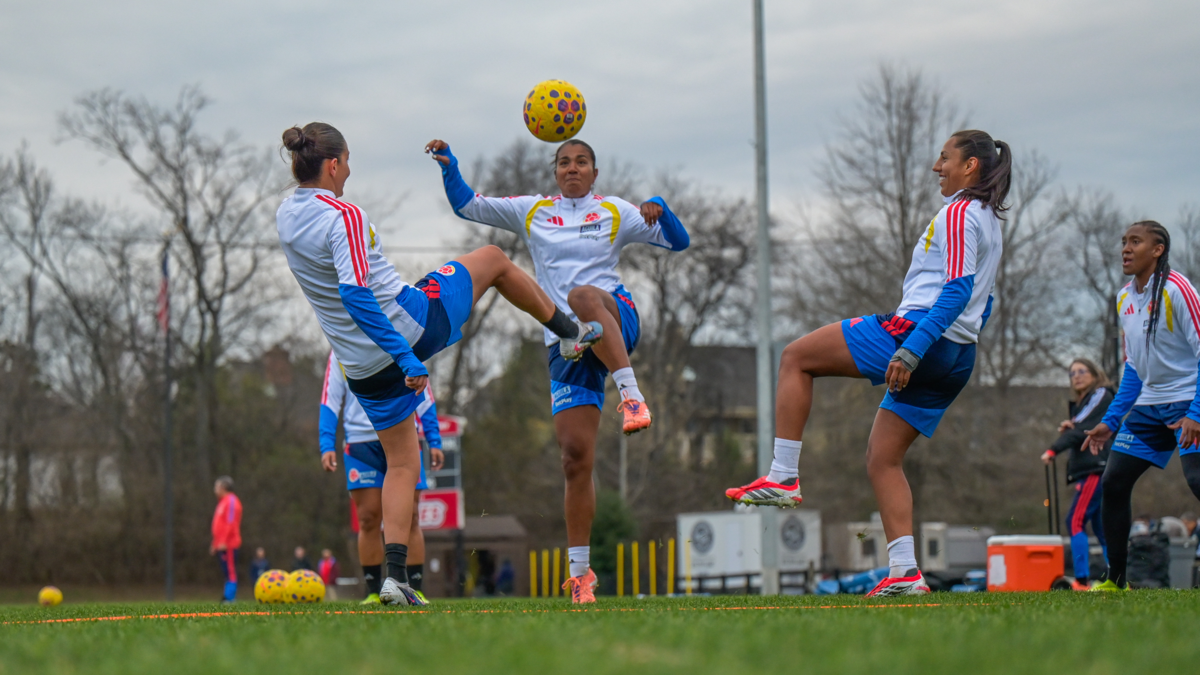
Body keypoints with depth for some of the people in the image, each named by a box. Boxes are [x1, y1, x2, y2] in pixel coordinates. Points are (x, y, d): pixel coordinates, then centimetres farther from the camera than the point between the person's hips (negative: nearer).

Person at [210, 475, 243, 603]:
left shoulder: (231, 501, -9)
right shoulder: (222, 502, 22)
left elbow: (230, 523, -17)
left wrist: (223, 542, -22)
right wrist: (215, 544, 25)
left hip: (229, 545, -10)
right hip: (221, 545, 10)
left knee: (230, 571, -11)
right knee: (226, 572, 8)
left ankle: (229, 597, -14)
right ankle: (227, 596, 7)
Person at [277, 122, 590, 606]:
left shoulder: (285, 217, 3)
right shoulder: (343, 217, -22)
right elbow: (354, 296, -32)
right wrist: (406, 358, -32)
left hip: (362, 366, 7)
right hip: (412, 326, -7)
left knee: (402, 463, 16)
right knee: (493, 258, 17)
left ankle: (395, 575, 1)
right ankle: (572, 331, 32)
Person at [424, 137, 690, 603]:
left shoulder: (615, 212, 12)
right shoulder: (532, 212, 17)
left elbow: (678, 242, 10)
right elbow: (467, 206, 16)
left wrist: (660, 211, -9)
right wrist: (449, 169, -1)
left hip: (618, 320, -2)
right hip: (566, 343, 2)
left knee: (583, 295, -38)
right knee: (576, 454, -7)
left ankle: (632, 396, -48)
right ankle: (580, 572, 1)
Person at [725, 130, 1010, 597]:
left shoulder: (959, 213, -8)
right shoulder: (989, 221, 20)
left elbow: (957, 290, -20)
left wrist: (911, 349, -26)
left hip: (914, 330, -10)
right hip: (956, 358, 10)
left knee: (796, 358, 0)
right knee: (882, 458, 11)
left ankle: (783, 477, -6)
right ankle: (904, 571, 1)